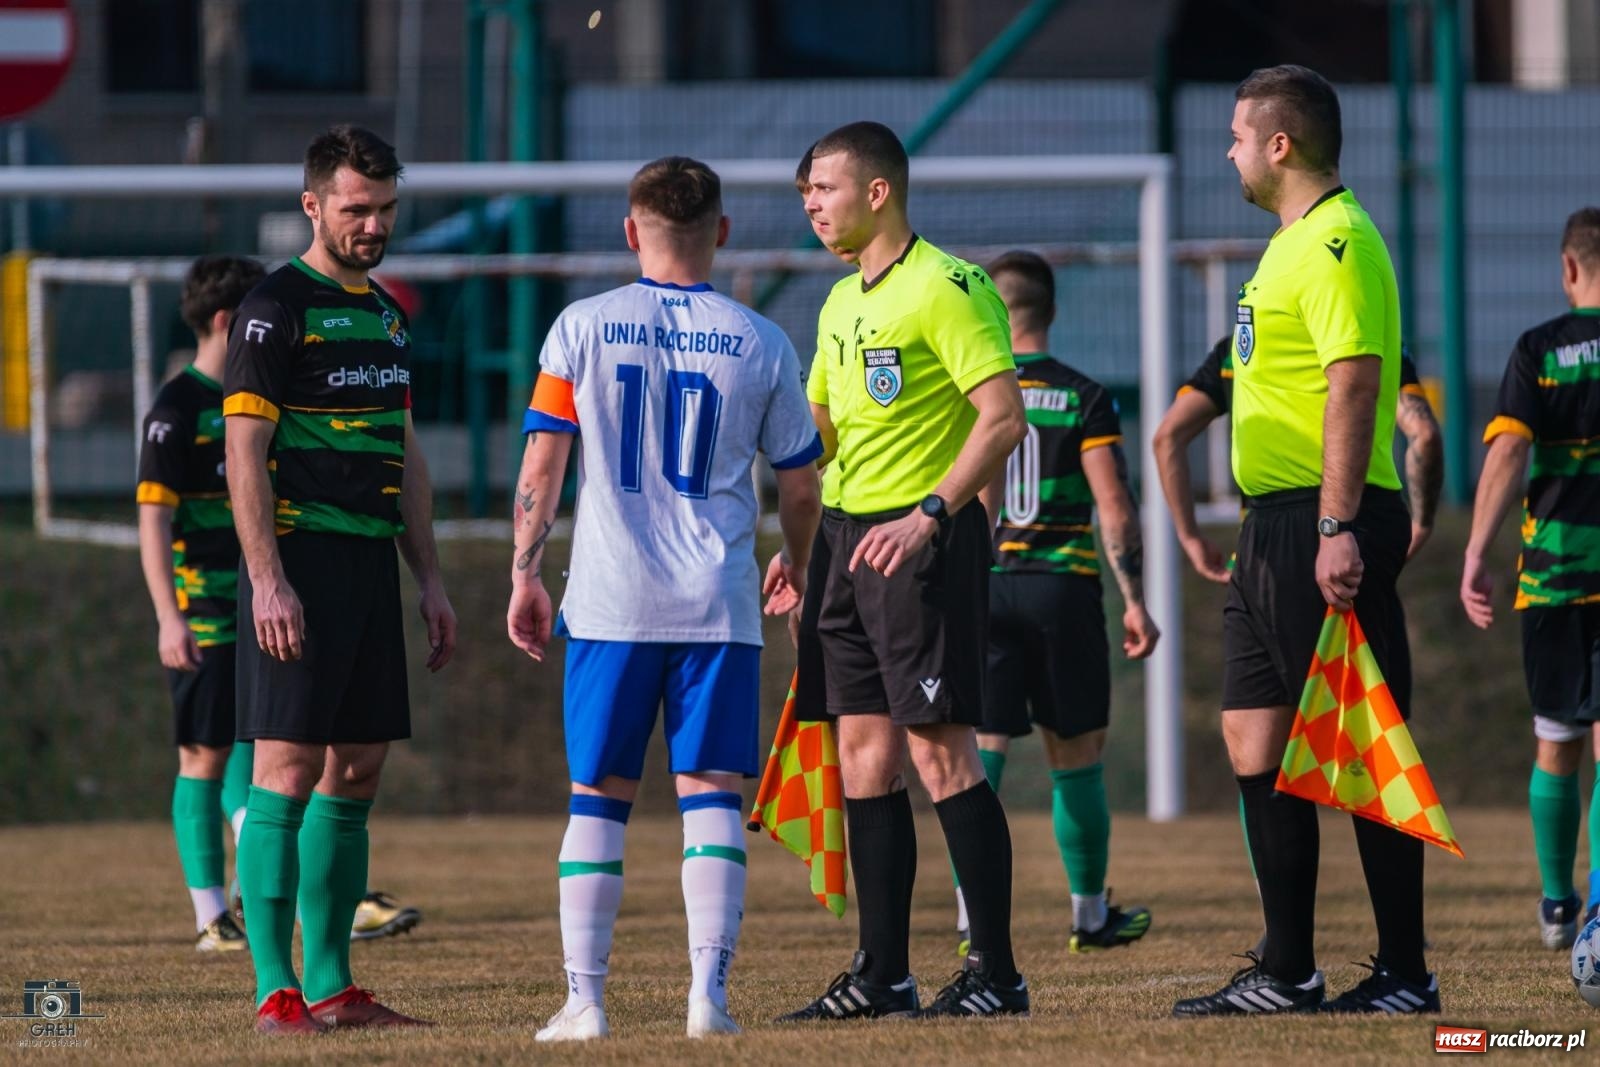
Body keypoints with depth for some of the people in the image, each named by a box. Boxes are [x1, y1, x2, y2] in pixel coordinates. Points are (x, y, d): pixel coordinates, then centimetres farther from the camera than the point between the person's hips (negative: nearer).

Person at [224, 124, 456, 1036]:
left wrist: (431, 580, 18)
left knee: (356, 773, 7)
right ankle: (276, 992, -9)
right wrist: (267, 580, -19)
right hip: (300, 559, -8)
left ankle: (332, 986, 12)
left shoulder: (386, 314, 18)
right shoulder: (277, 307, -6)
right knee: (290, 770, -9)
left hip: (371, 562, 8)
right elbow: (245, 454, -11)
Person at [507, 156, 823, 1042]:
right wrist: (794, 566, 29)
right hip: (718, 604, 0)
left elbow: (541, 463, 0)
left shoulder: (583, 329, 1)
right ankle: (709, 992, -7)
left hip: (610, 603, 0)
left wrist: (525, 575, 8)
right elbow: (800, 481, 11)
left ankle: (584, 1000, 2)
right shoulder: (759, 343, 3)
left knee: (597, 797, 6)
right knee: (711, 793, 3)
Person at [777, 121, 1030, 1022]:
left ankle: (998, 973, -5)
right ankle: (883, 975, 12)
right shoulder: (843, 303, 17)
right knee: (866, 756, 8)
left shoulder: (947, 288, -11)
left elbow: (1003, 416, -18)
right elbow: (815, 428, 26)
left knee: (940, 750, -9)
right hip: (850, 539, 9)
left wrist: (929, 515, -24)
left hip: (923, 541, -9)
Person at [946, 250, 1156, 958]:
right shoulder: (1085, 398, -1)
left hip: (977, 585, 0)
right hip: (1063, 583, 0)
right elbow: (1114, 506, -6)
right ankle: (1089, 915, 23)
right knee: (1076, 759, 12)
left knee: (979, 754, -2)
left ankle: (973, 919, -15)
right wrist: (1134, 601, -2)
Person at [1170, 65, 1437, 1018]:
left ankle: (1406, 974, -3)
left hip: (1326, 529, -10)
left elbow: (1354, 384, -22)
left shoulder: (1337, 243, -13)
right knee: (1257, 742, 10)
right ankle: (1287, 974, 14)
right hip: (1276, 527, 10)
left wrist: (1337, 527, -27)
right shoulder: (1297, 243, 18)